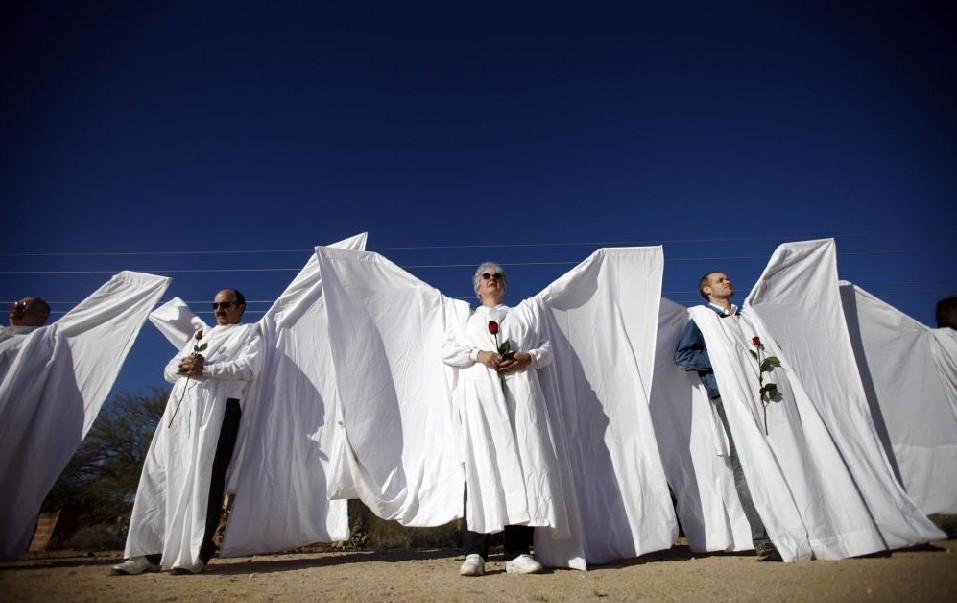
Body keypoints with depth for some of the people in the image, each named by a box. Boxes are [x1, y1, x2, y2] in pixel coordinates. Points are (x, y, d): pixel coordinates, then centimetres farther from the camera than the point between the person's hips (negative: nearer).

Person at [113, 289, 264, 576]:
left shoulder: (249, 332, 15)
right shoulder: (201, 335, 33)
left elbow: (249, 367, -3)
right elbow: (169, 371, 26)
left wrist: (205, 370, -10)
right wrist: (184, 365, 2)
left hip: (216, 405, -6)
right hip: (180, 403, 6)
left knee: (204, 475, -13)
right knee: (161, 472, -3)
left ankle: (196, 554, -11)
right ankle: (150, 551, 0)